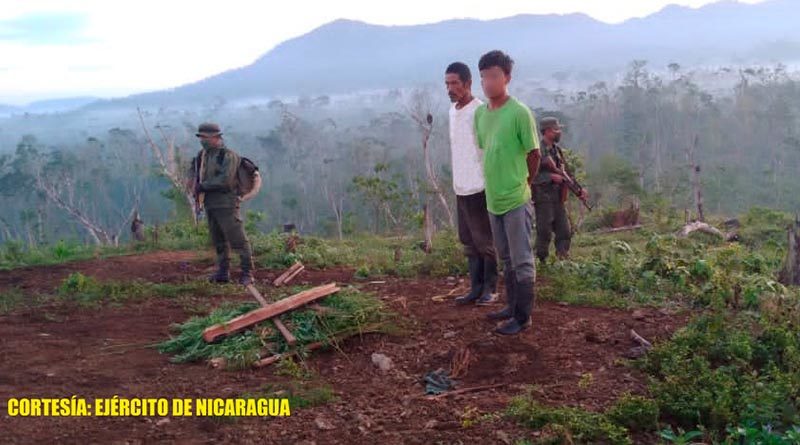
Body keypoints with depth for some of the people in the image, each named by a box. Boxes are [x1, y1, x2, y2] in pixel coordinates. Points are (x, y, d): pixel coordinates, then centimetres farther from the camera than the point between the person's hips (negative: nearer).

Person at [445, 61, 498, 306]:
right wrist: (457, 181, 17)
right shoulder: (452, 111, 12)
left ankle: (489, 289, 11)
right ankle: (476, 287, 19)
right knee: (469, 241, 11)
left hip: (480, 186, -8)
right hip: (461, 187, 8)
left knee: (484, 241, 1)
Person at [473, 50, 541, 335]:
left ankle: (523, 317, 10)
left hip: (516, 201, -7)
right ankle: (512, 306, 32)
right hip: (493, 200, 7)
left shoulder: (520, 113, -15)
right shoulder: (480, 113, 5)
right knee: (506, 259, 19)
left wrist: (522, 185, 4)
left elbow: (534, 155, -7)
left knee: (522, 262, 2)